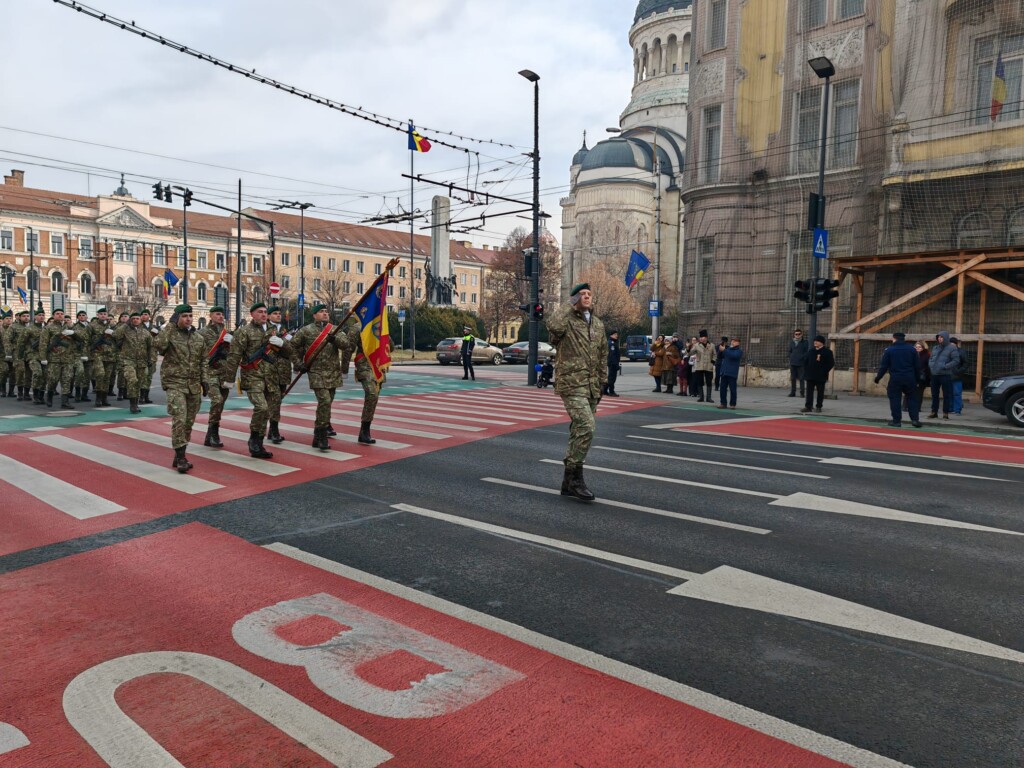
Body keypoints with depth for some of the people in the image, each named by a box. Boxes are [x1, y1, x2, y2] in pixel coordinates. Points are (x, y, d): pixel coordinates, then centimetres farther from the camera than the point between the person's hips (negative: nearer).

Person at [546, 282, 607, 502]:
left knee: (579, 431, 12)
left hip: (591, 387, 7)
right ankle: (576, 478, -10)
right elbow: (553, 326, -31)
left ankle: (569, 482, 21)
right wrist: (570, 306, -17)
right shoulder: (566, 321, -6)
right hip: (572, 384, -7)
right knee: (586, 427, -21)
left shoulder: (598, 324, 15)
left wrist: (602, 383, 16)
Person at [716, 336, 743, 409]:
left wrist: (724, 350, -21)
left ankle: (733, 404, 4)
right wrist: (721, 350, -3)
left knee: (732, 389, -2)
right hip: (724, 372, 5)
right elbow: (720, 357, 16)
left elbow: (734, 355, -21)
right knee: (722, 388, 5)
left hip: (732, 373, -5)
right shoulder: (728, 348, 15)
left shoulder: (739, 350, -1)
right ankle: (723, 403, 12)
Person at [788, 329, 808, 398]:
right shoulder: (791, 342, 11)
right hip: (793, 363, 4)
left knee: (801, 378, -4)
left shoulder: (805, 342, -1)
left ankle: (802, 393, 1)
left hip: (801, 363, -4)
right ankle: (793, 392, 16)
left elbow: (807, 352, -4)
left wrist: (802, 357, -15)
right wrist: (791, 358, 5)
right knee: (793, 378, 9)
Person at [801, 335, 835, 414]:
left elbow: (831, 363, -7)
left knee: (820, 392, 4)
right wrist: (806, 371, 9)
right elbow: (806, 362, 18)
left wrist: (824, 372, -10)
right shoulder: (811, 351, 12)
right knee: (809, 392, 4)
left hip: (821, 377, -4)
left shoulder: (827, 352, -4)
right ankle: (808, 406, 6)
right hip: (810, 376, 5)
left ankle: (818, 407, 10)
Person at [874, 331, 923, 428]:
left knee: (895, 399, 3)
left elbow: (883, 366, -3)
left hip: (895, 378, -2)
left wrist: (877, 378, 6)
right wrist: (917, 379, 16)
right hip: (910, 378, 2)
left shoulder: (889, 350, -1)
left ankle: (896, 420, 3)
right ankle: (915, 419, 6)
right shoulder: (912, 349, 6)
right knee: (913, 398, 11)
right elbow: (918, 366, 8)